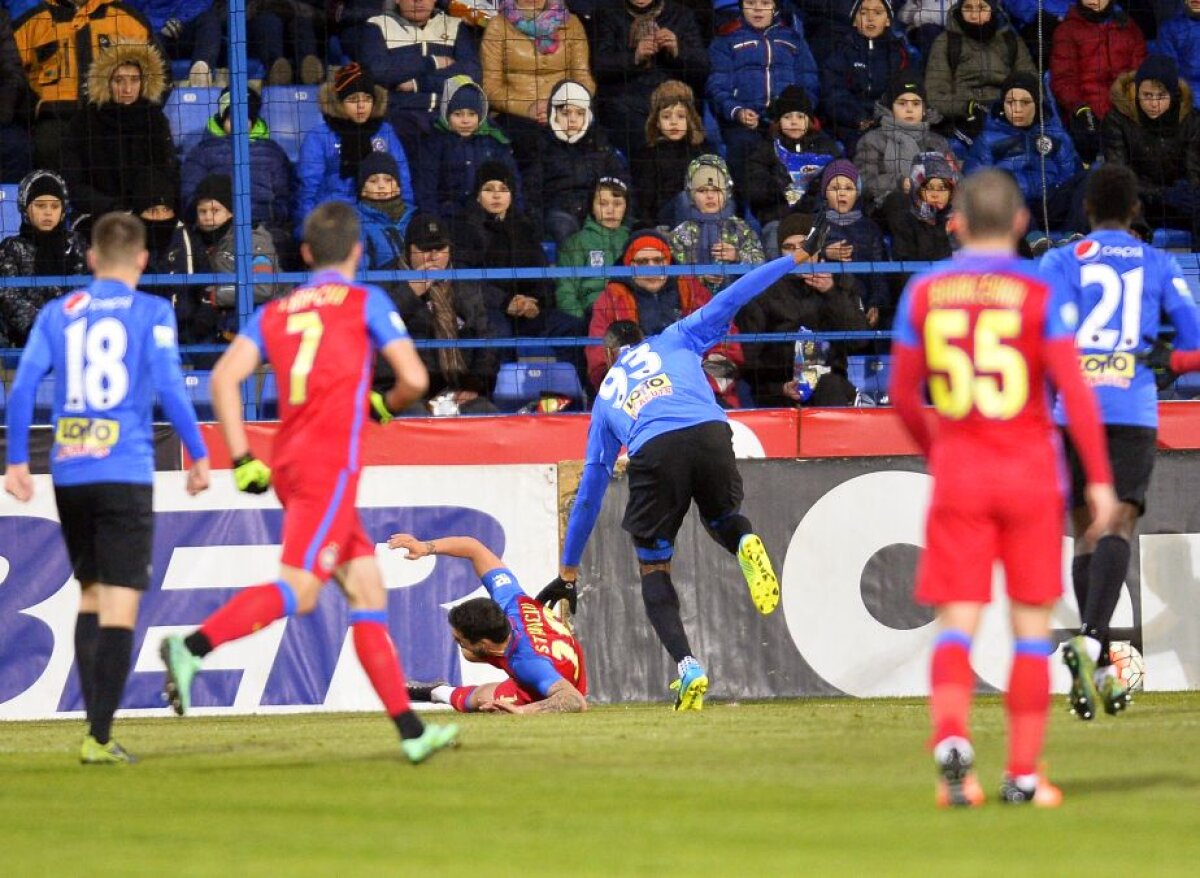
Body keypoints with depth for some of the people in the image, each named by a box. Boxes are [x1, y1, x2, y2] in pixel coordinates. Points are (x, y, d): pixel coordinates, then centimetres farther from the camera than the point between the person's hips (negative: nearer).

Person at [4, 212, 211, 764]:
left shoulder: (57, 314, 9)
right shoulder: (152, 313, 0)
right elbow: (170, 388, -8)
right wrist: (198, 456, 1)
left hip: (69, 473, 4)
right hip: (126, 474, -4)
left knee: (91, 594, 19)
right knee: (120, 606, -4)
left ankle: (95, 722, 17)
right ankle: (100, 737, -11)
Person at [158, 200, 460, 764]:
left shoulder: (275, 313, 17)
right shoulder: (365, 302, 5)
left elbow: (225, 377, 3)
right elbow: (414, 379, -2)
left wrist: (241, 459, 3)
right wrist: (386, 405, 20)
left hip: (289, 464, 7)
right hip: (331, 465, -7)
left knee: (367, 588, 9)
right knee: (298, 589, -17)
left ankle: (410, 732, 7)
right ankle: (192, 649, -35)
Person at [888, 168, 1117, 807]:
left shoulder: (924, 293, 3)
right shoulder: (1039, 294, -5)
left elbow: (903, 395, 9)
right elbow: (1073, 390, -10)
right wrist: (1099, 479, -5)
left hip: (957, 475, 1)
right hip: (1030, 478, -1)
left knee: (956, 624, 1)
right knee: (1032, 624, 8)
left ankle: (950, 735, -26)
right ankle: (1023, 773, 7)